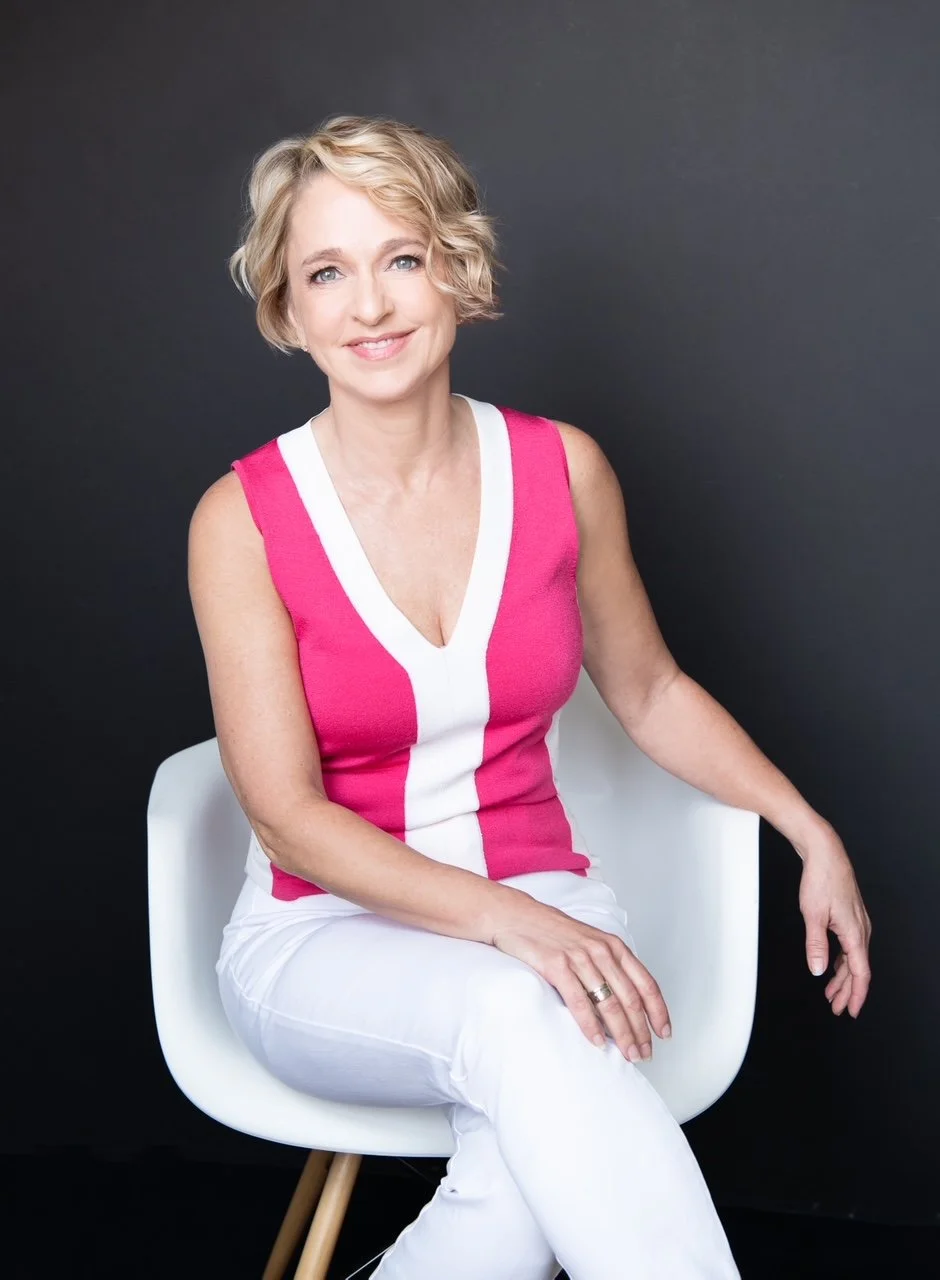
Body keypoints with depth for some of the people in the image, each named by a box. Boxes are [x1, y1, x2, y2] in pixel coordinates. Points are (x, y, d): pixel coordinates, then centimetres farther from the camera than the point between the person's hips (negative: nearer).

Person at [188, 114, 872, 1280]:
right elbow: (289, 819, -12)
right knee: (517, 1012, -36)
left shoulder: (564, 470, 0)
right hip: (327, 937, -2)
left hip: (539, 906, 2)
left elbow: (648, 690, 15)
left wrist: (811, 832, 6)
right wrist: (507, 923, -24)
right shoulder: (243, 519, -9)